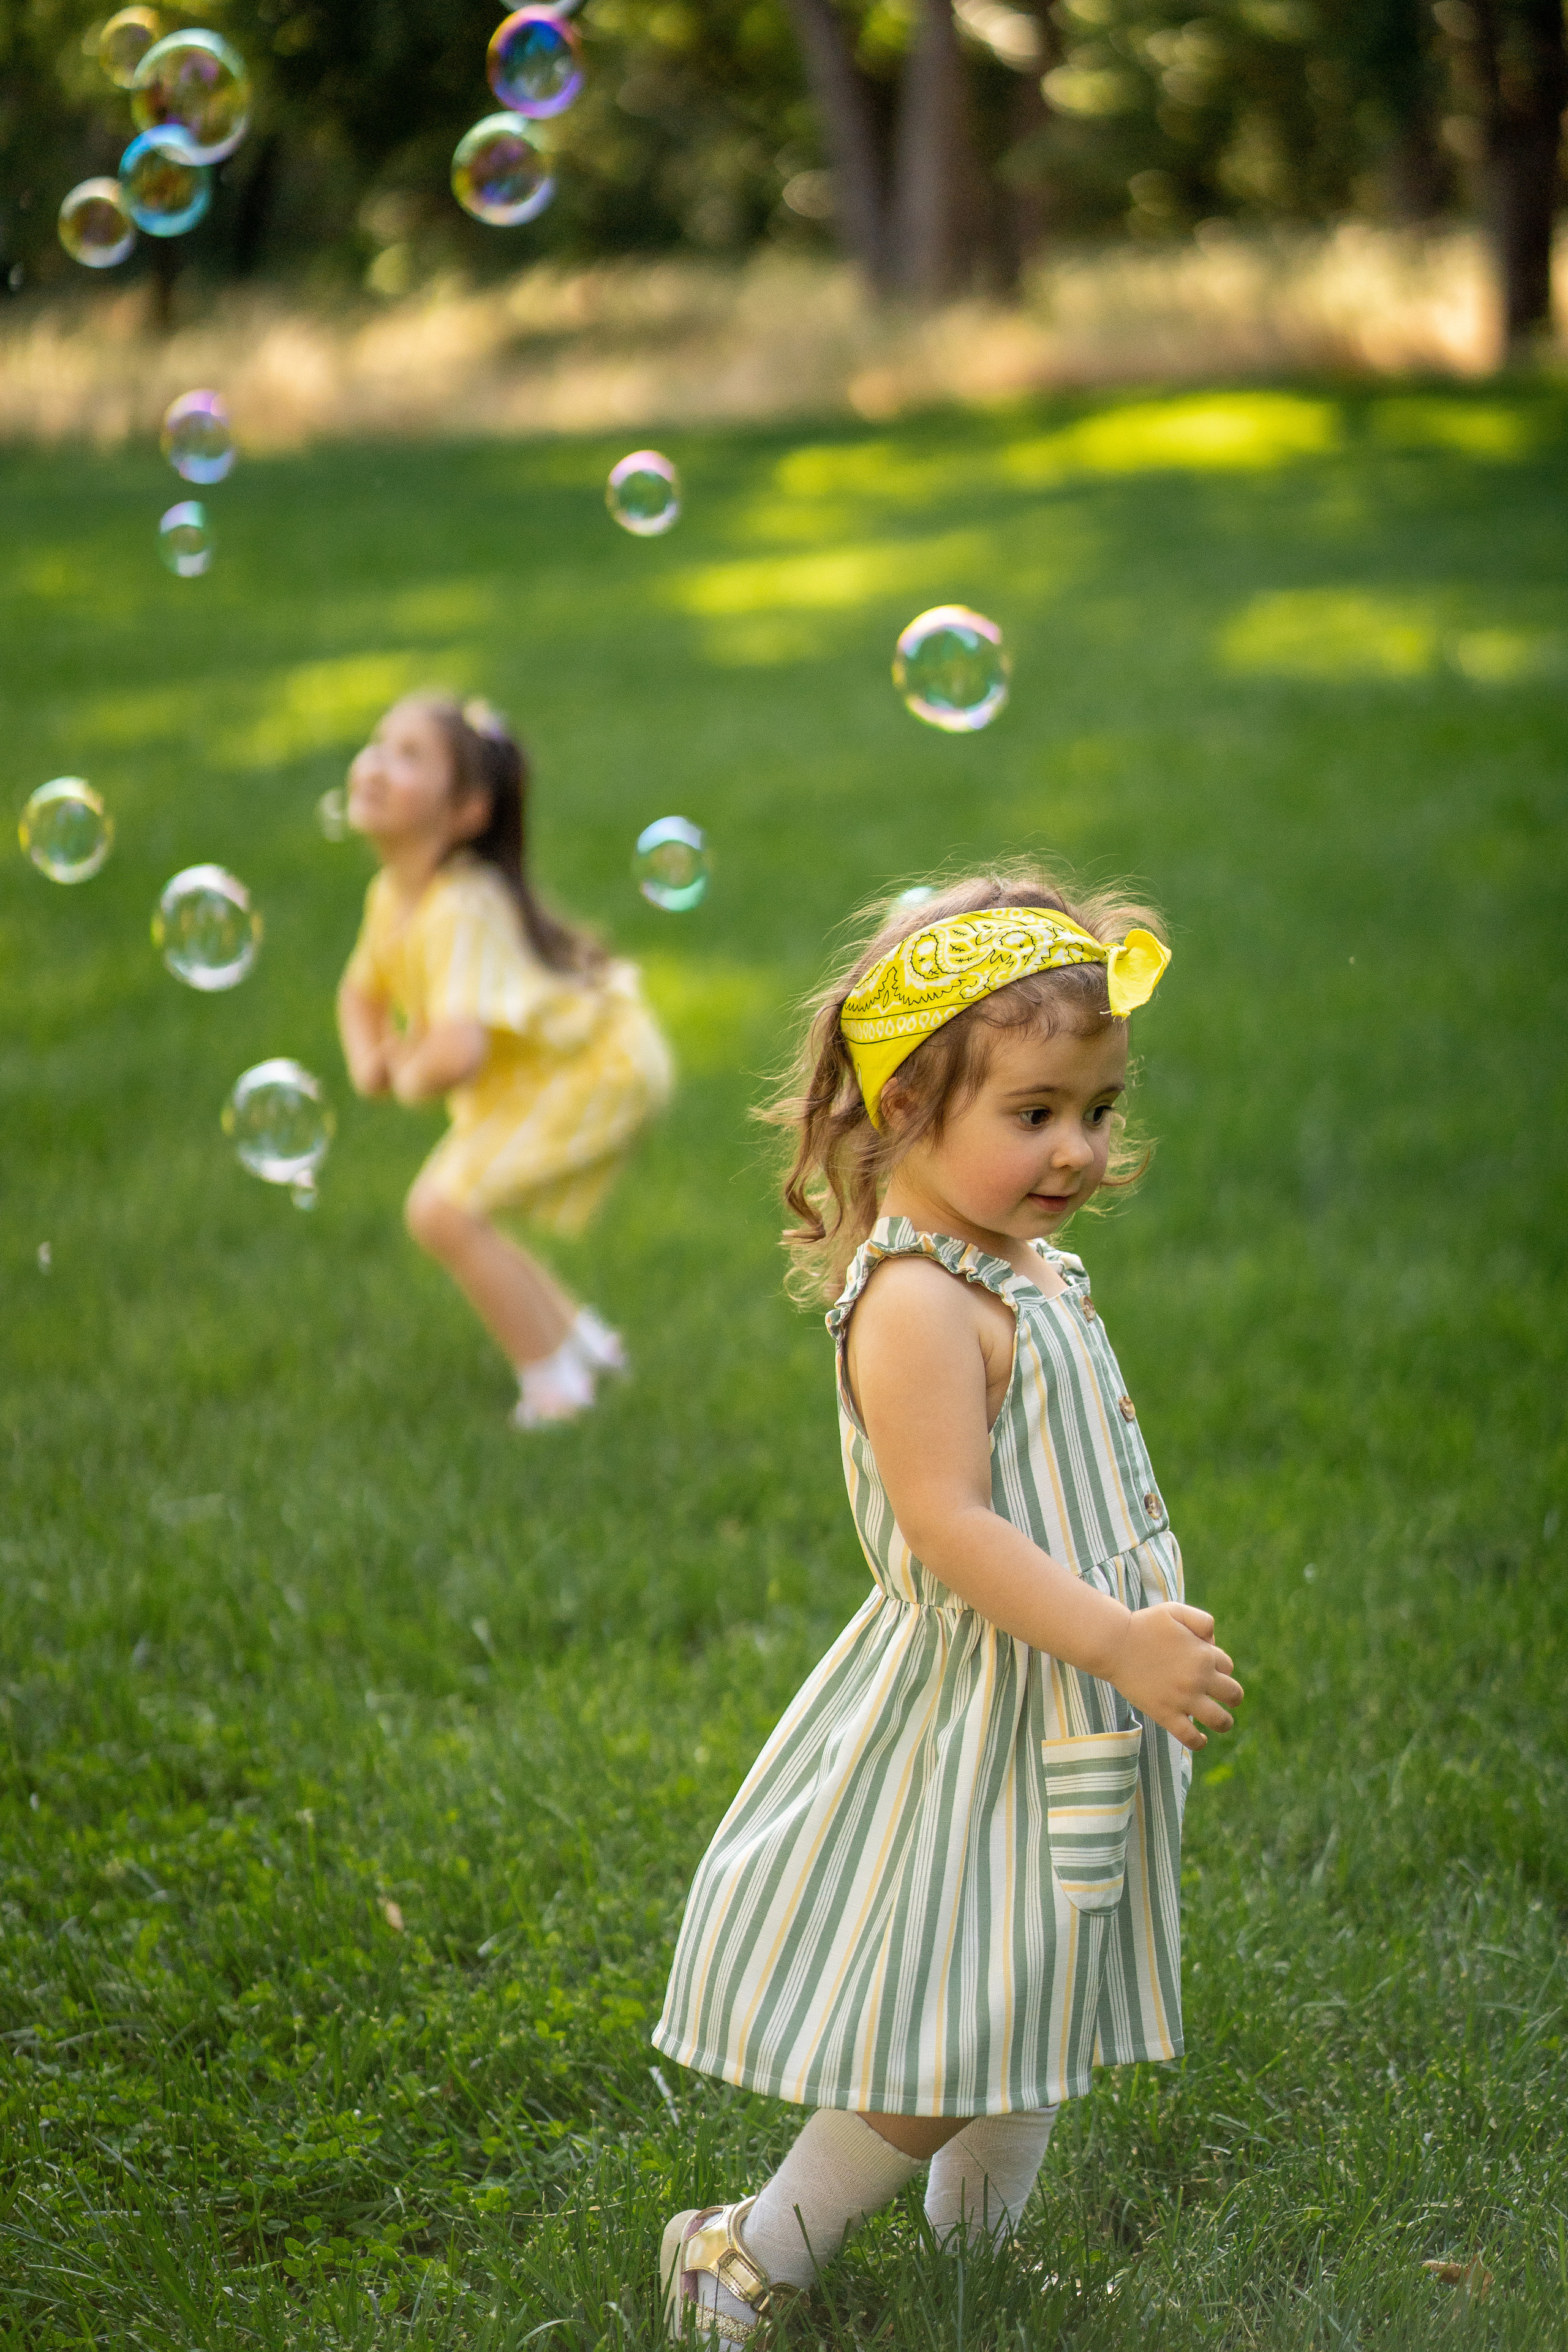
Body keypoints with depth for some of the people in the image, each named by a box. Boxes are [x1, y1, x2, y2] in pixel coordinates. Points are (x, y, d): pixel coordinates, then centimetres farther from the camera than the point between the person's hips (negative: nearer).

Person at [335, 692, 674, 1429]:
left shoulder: (461, 910, -32)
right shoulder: (392, 895, -3)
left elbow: (457, 1049, -45)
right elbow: (362, 992, 17)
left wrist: (412, 1077, -22)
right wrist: (367, 1061, -4)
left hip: (599, 1064, -10)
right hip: (533, 1070, 10)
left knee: (443, 1210, -18)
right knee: (450, 1219, 16)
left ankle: (554, 1387, -3)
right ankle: (581, 1337, 33)